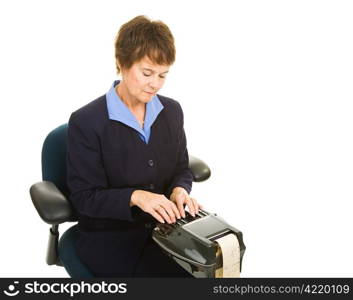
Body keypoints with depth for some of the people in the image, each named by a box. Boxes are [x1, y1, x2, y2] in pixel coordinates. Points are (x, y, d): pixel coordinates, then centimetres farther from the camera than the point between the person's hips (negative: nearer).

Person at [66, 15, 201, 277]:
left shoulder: (172, 111, 3)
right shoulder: (86, 122, -13)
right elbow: (84, 197, -12)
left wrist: (180, 190, -12)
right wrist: (135, 196, -28)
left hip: (163, 226, 5)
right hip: (108, 235, -5)